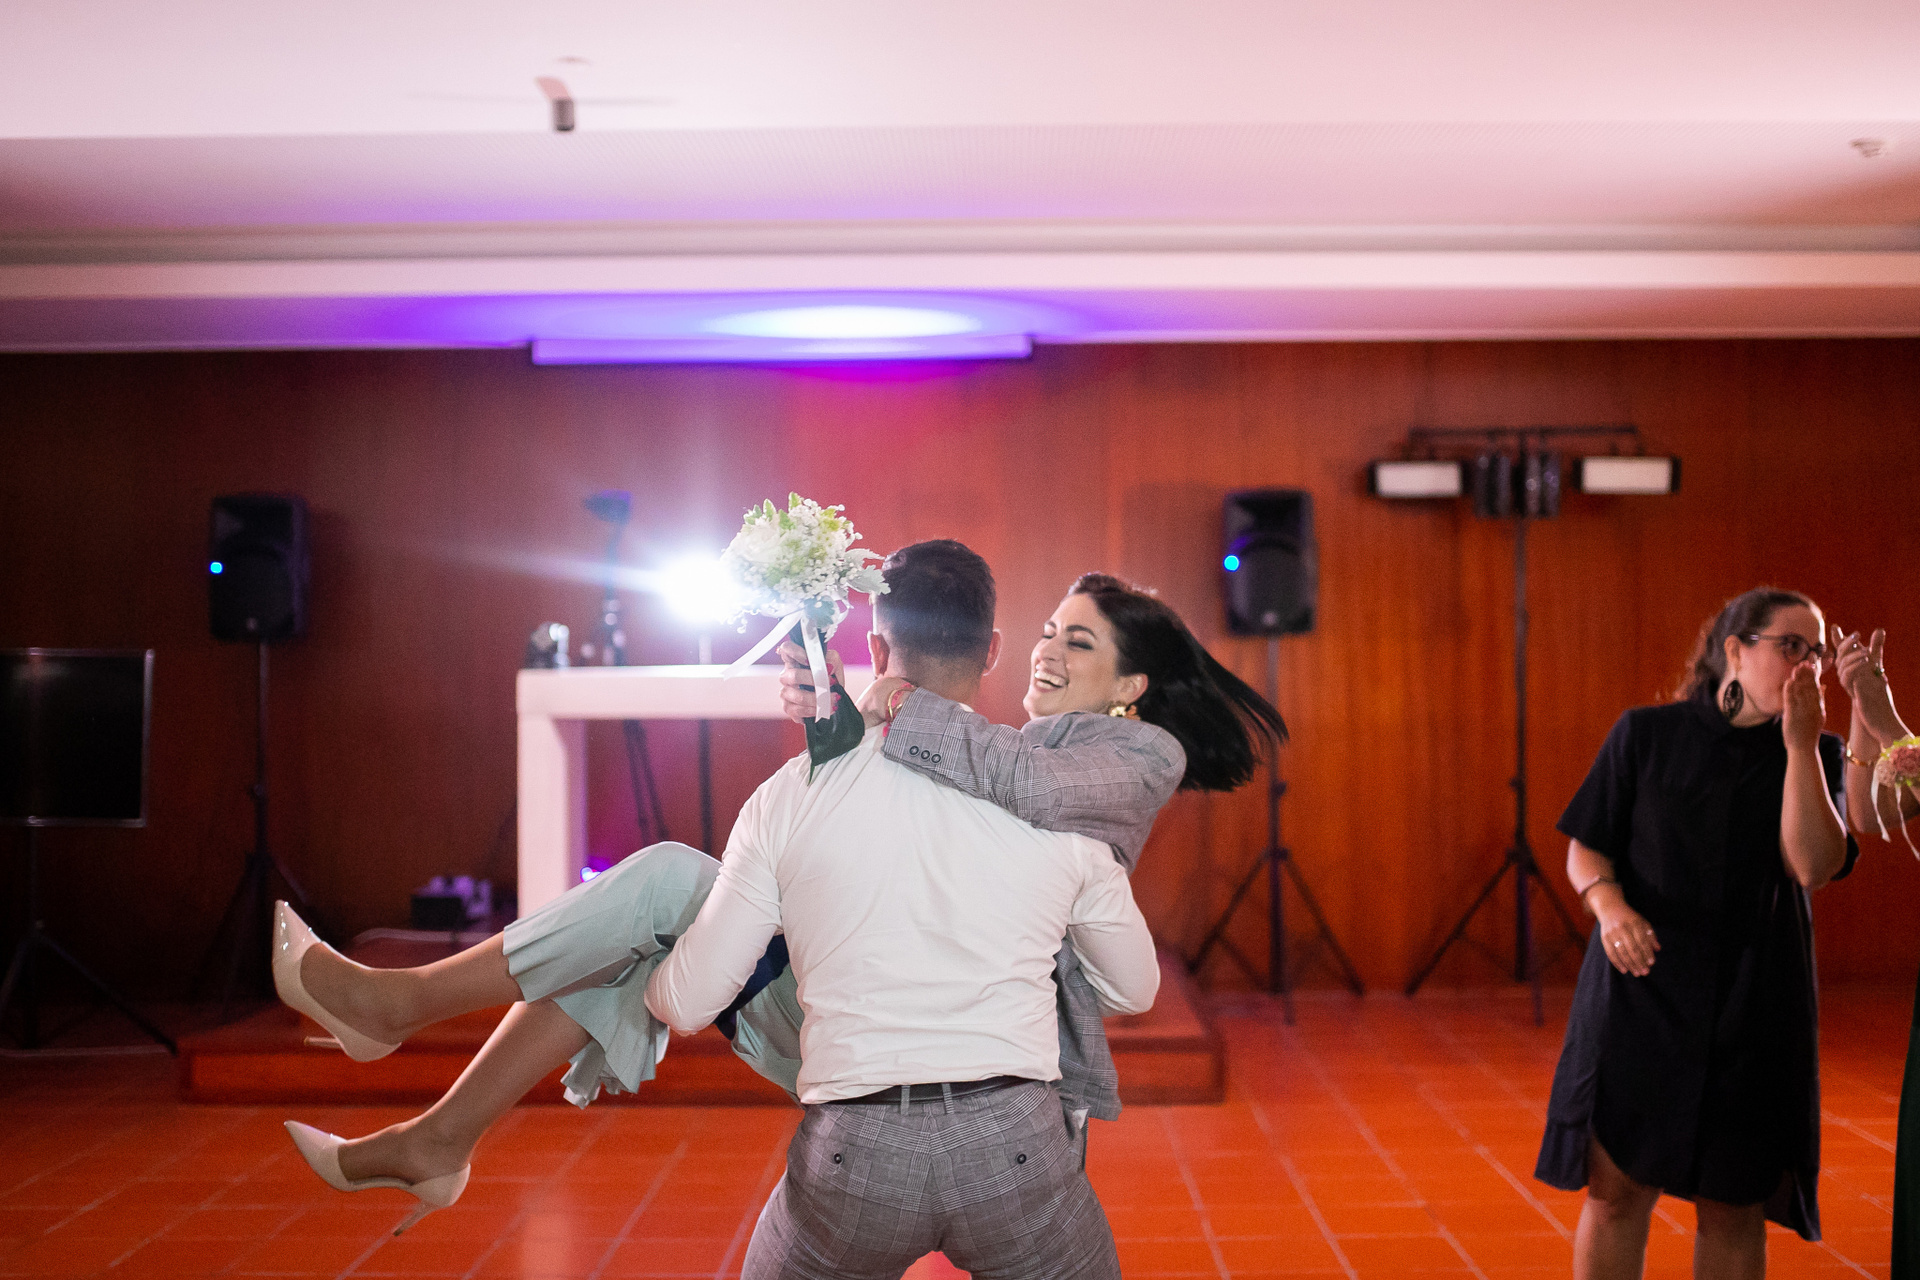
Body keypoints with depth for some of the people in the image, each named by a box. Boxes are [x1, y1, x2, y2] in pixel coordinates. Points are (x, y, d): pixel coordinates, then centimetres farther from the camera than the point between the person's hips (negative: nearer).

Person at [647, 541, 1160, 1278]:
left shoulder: (791, 796, -1)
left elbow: (687, 1005, 3)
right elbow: (1134, 990, 16)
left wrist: (642, 981, 27)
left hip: (852, 1151, 0)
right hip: (1014, 1137, 0)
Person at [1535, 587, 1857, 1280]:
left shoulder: (1816, 754, 5)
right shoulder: (1644, 734, 2)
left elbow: (1813, 865, -11)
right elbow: (1585, 851, 4)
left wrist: (1800, 744, -14)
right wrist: (1609, 904, -16)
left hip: (1753, 1004, 2)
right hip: (1641, 985, -1)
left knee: (1733, 1208, 6)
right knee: (1617, 1187, -3)